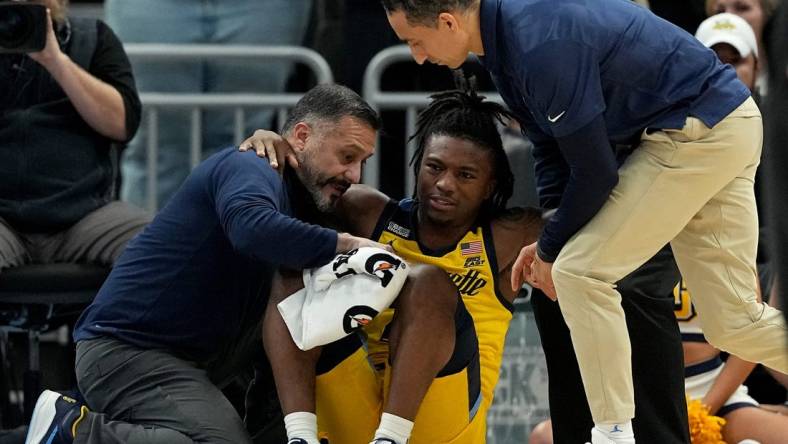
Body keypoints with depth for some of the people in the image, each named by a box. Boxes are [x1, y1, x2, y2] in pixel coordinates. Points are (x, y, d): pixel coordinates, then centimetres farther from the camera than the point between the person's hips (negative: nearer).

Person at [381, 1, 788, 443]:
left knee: (580, 272, -8)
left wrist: (551, 250, -4)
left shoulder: (541, 45, -27)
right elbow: (551, 144, 16)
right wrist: (548, 240, 7)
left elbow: (595, 171, -19)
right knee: (733, 324, 10)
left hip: (698, 134, -10)